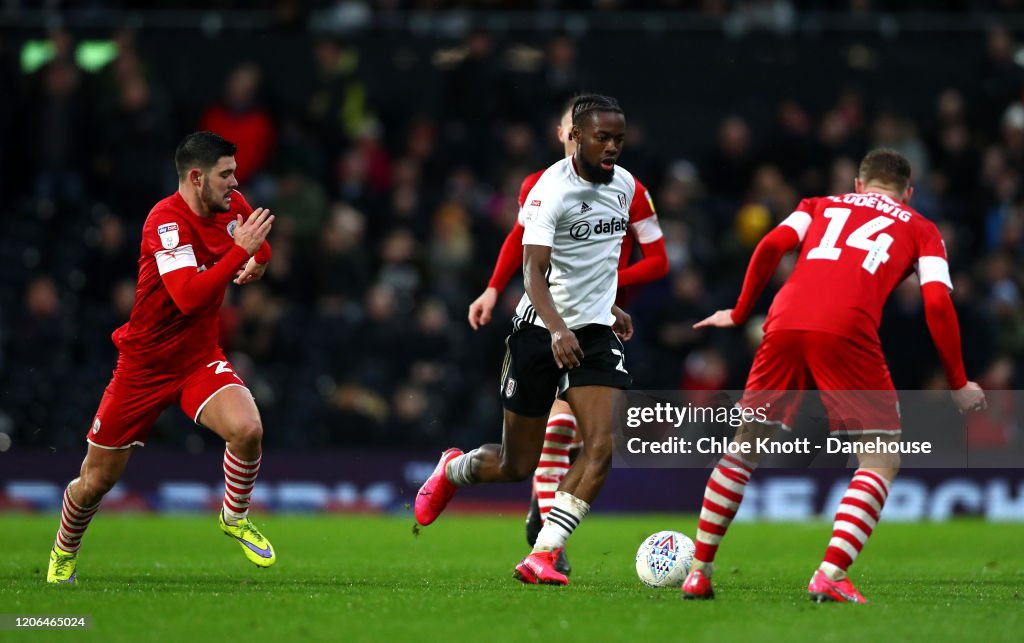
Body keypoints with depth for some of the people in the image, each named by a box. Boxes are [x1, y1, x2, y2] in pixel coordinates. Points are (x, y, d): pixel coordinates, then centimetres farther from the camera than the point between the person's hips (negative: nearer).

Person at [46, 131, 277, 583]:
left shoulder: (234, 206, -3)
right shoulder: (166, 220, -24)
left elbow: (260, 249, 22)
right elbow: (189, 296, -37)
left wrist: (257, 260, -1)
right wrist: (239, 251, -36)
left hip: (200, 359, 4)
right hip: (145, 364, -4)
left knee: (247, 430, -27)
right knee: (96, 481, 7)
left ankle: (235, 517, 0)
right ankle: (64, 551, 37)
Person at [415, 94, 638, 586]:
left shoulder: (624, 186, 5)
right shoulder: (551, 190, -18)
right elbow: (534, 271, -28)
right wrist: (557, 329, -42)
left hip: (595, 333, 5)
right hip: (542, 330, -5)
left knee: (603, 447, -17)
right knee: (515, 466, 4)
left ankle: (542, 555, -15)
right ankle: (453, 471, 38)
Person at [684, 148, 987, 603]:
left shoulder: (823, 205, 30)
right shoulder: (920, 230, 24)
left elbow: (771, 246, 12)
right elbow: (937, 303, 9)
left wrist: (740, 313, 22)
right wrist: (958, 385, 14)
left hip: (786, 325, 3)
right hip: (848, 332, -3)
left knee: (744, 447, 18)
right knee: (882, 461, 6)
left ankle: (699, 572, 18)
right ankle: (830, 576, -12)